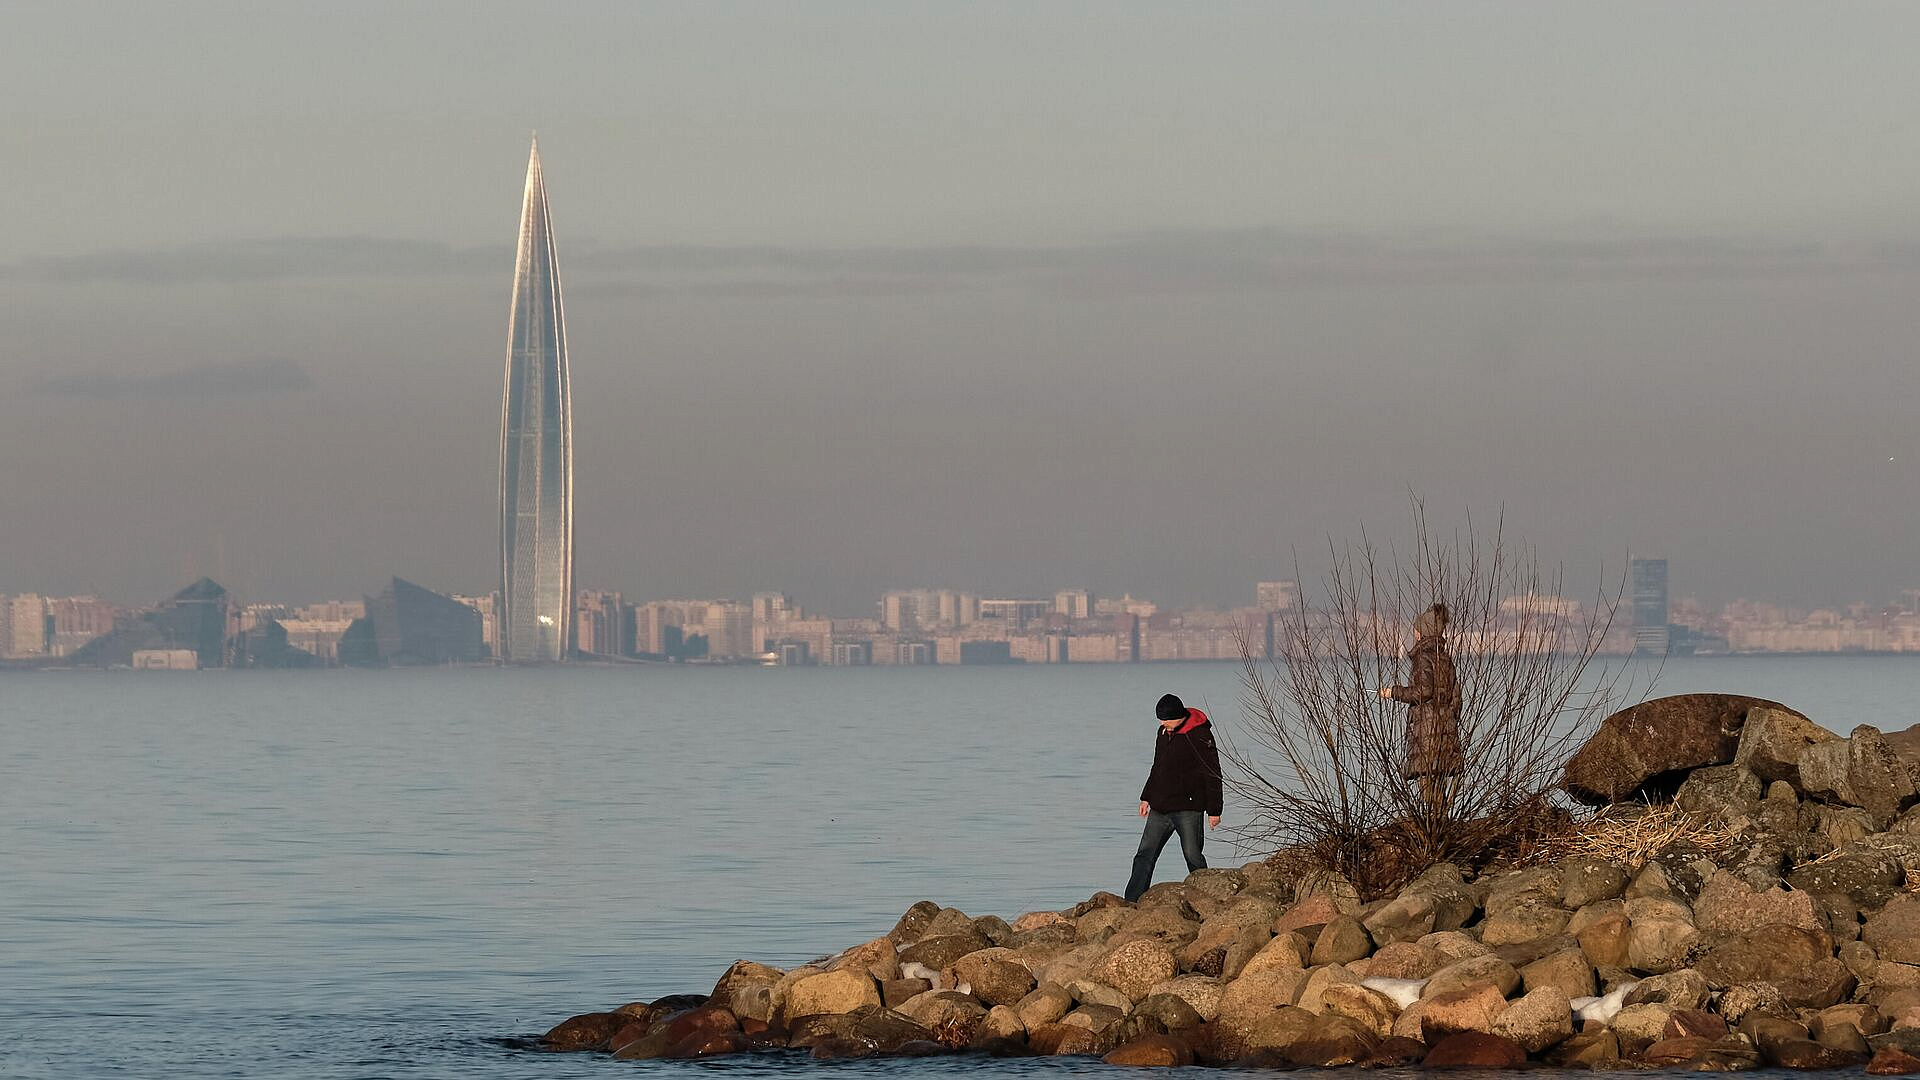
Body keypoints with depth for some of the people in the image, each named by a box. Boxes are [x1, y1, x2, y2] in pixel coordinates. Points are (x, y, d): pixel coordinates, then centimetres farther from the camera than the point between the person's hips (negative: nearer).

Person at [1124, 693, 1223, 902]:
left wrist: (1213, 810, -12)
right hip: (1160, 807, 7)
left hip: (1187, 808, -7)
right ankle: (1131, 903, 5)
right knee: (1145, 855, 4)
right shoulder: (1164, 732, 11)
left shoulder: (1200, 736, -12)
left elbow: (1212, 775, -11)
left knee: (1193, 857, -4)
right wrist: (1147, 797, 22)